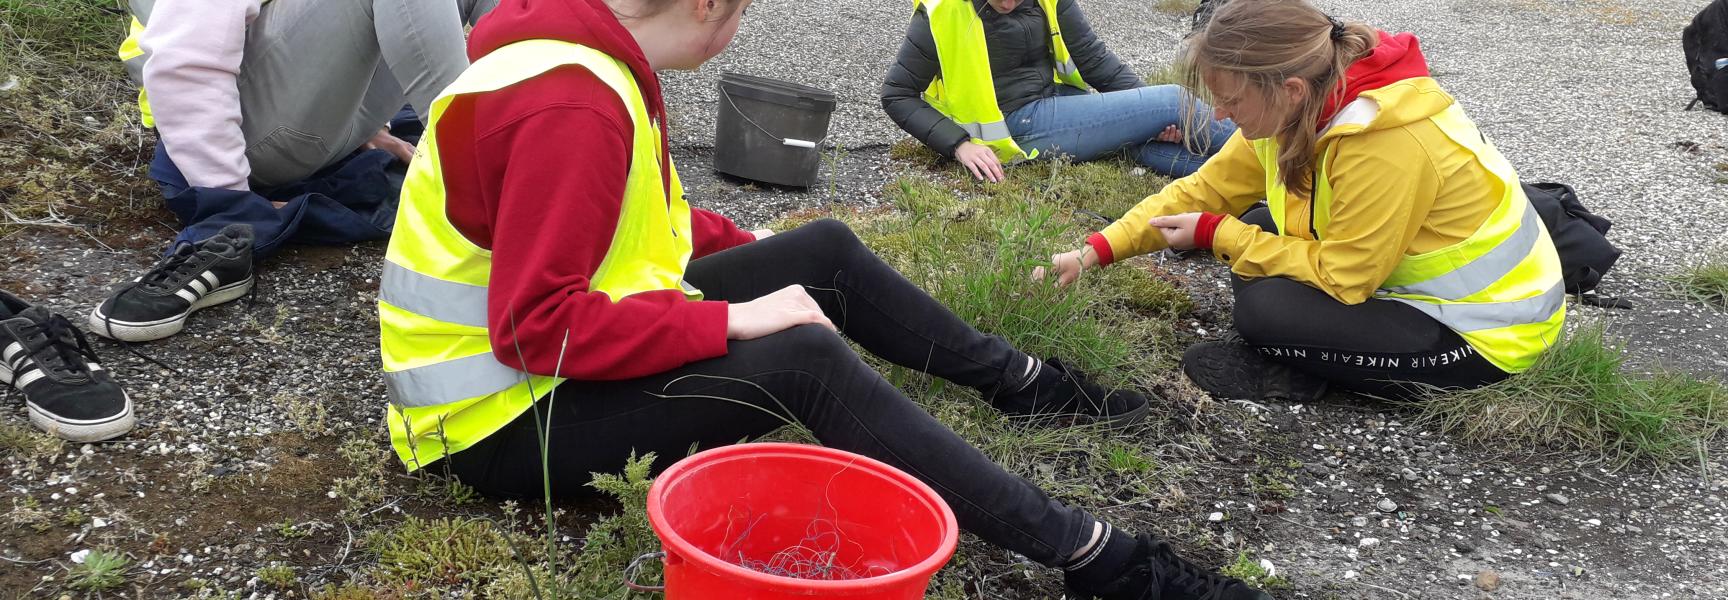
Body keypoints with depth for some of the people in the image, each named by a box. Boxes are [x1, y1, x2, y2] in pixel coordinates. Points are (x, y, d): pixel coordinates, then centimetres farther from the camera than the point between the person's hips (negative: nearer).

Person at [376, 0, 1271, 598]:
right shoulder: (569, 108, -28)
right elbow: (539, 327, -31)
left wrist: (755, 249, 13)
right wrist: (734, 320, -28)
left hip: (584, 337, 10)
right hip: (506, 417, -10)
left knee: (826, 252, 8)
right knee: (806, 362, -27)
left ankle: (1020, 381, 24)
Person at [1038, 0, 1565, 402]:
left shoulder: (1387, 143, -34)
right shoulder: (1296, 109, -8)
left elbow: (1341, 278, -26)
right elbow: (1203, 190, -1)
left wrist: (1215, 235, -18)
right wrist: (1094, 254, -7)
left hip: (1489, 330, -9)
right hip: (1415, 279, 9)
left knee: (1263, 309, -23)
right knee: (1259, 227, 3)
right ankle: (1298, 369, -1)